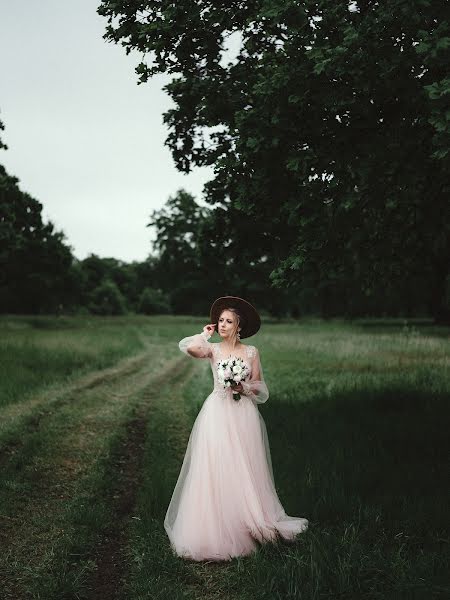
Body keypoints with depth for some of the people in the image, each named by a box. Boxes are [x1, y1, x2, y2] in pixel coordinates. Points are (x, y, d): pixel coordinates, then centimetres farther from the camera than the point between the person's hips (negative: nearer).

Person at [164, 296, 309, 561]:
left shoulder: (251, 352, 5)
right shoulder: (212, 350, 3)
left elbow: (261, 389, 7)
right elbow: (188, 347, -19)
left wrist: (243, 387, -12)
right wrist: (206, 335, -3)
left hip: (244, 415, 1)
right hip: (218, 413, 0)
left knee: (244, 471, 4)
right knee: (216, 470, -3)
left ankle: (250, 523, 17)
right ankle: (216, 529, 7)